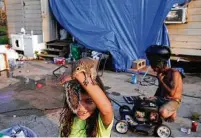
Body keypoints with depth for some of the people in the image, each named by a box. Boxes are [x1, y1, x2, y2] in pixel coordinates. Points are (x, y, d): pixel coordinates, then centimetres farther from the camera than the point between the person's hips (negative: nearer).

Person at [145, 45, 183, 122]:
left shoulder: (174, 73, -23)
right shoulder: (160, 72, 1)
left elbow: (171, 93, -28)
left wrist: (161, 80, -22)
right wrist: (154, 97, 2)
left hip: (173, 100, -7)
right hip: (162, 98, 7)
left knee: (163, 113, -33)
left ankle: (173, 112, 1)